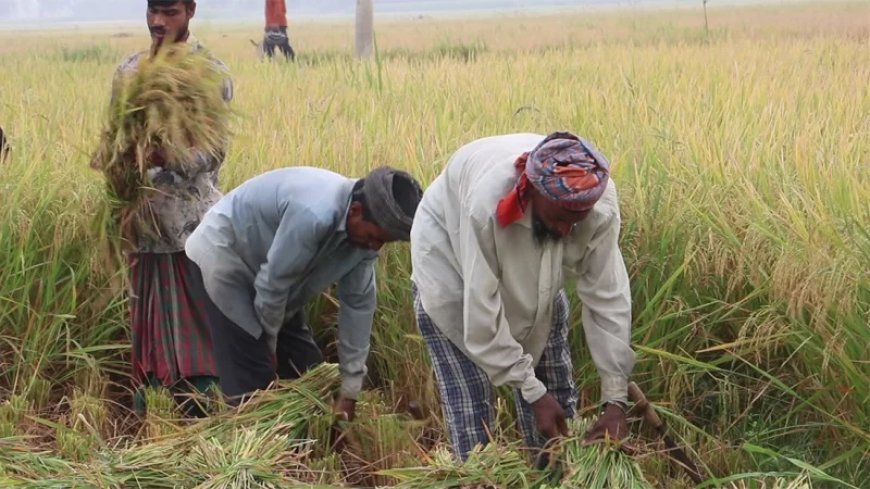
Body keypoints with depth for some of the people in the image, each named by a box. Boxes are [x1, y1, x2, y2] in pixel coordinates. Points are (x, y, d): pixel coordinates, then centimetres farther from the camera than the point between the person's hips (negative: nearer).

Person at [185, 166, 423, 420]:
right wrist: (268, 345, -10)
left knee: (308, 369, 8)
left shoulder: (363, 232, -11)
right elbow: (272, 283, -28)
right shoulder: (314, 215, -38)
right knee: (253, 380, -12)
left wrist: (350, 391, -1)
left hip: (263, 261, 8)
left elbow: (359, 304, -4)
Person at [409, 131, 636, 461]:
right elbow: (482, 313, -36)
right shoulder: (488, 203, -42)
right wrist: (534, 394, -32)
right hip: (450, 254, -4)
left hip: (533, 274, 4)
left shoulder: (601, 203, -31)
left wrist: (615, 400, -28)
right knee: (470, 395, -11)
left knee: (555, 384, 4)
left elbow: (608, 299, -26)